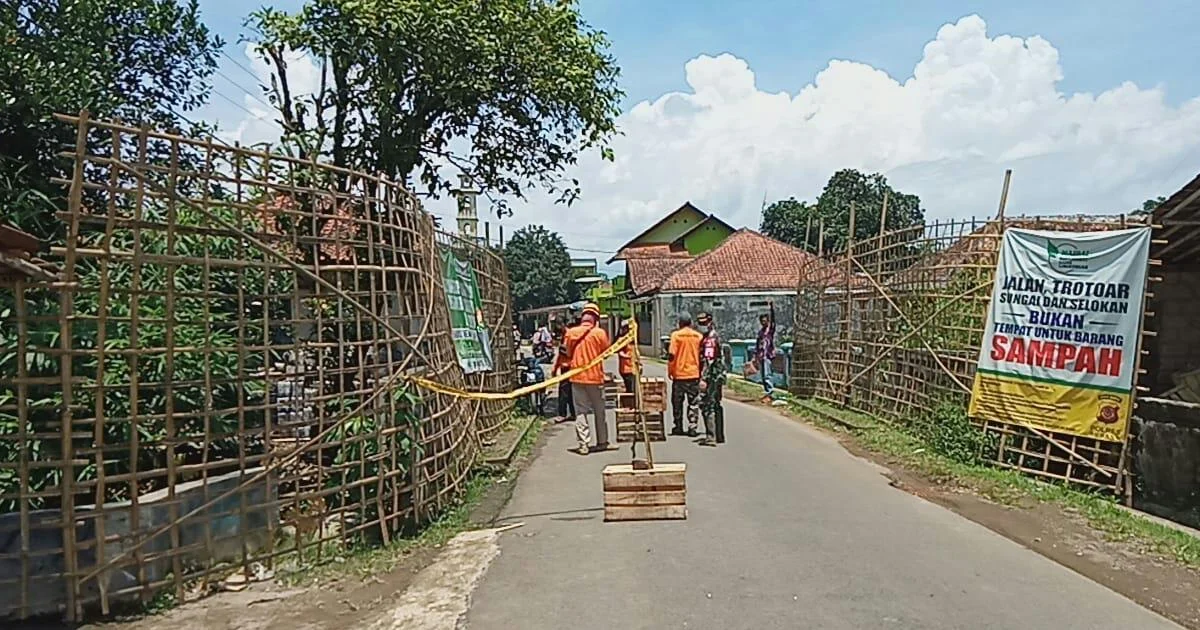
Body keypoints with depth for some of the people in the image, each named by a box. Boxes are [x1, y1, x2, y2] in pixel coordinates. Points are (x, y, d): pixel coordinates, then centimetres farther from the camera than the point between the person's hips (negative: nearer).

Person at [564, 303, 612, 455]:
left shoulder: (570, 332, -3)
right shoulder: (599, 333, -10)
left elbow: (568, 352, 6)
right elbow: (606, 351, 1)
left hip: (577, 377, 1)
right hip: (595, 377, -1)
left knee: (580, 411, 6)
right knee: (599, 411, 13)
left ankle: (583, 444, 1)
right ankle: (602, 442, 21)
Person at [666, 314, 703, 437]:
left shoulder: (676, 335, -5)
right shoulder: (698, 336, 1)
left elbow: (671, 355, -11)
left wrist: (670, 370, 1)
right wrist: (701, 371, 14)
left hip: (679, 374, -1)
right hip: (694, 374, 1)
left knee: (677, 402, 11)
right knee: (693, 402, 5)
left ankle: (678, 427, 16)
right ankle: (692, 428, -1)